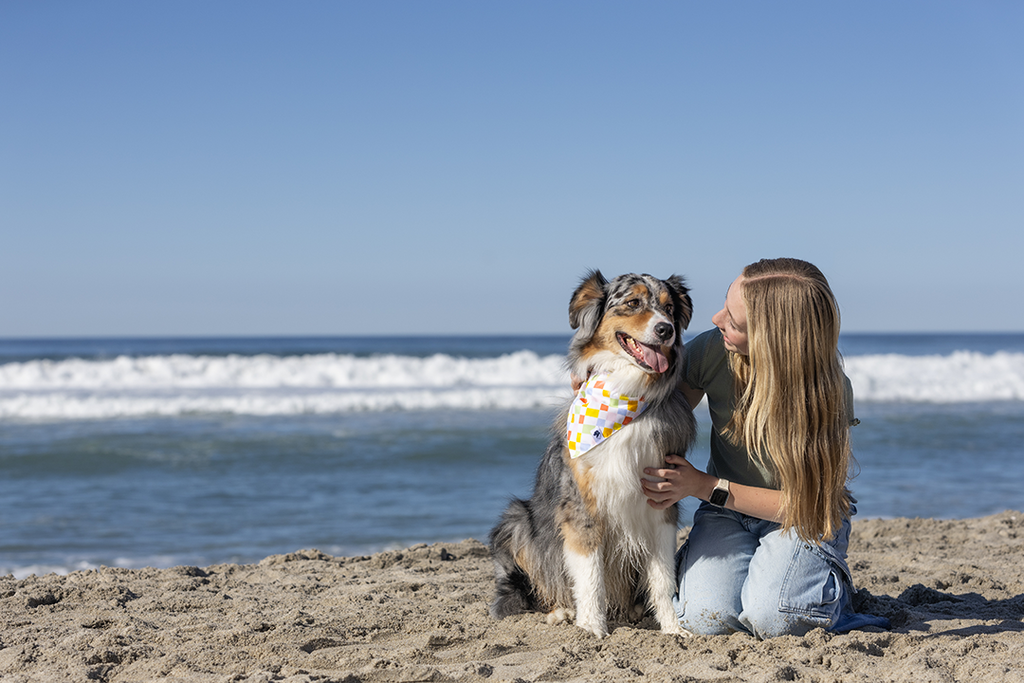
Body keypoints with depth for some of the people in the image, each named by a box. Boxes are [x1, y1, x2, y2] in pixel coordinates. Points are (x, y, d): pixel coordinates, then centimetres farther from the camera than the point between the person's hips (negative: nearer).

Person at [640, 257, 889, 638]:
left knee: (771, 619, -28)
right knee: (706, 618, -24)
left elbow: (801, 501, -20)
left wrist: (703, 487, -27)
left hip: (803, 517, -2)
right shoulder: (711, 351, -19)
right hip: (725, 511, 2)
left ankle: (832, 590, 6)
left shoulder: (829, 394, -26)